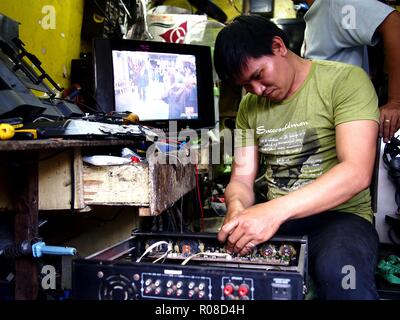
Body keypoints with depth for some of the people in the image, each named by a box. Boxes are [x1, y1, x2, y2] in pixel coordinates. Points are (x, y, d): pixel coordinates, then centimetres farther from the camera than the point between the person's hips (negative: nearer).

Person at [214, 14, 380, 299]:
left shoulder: (345, 81, -8)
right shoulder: (250, 106, 10)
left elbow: (357, 172, -20)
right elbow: (242, 179, 8)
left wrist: (274, 210, -31)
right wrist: (237, 207, -16)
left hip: (339, 215, -4)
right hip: (273, 218, 5)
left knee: (338, 270, -38)